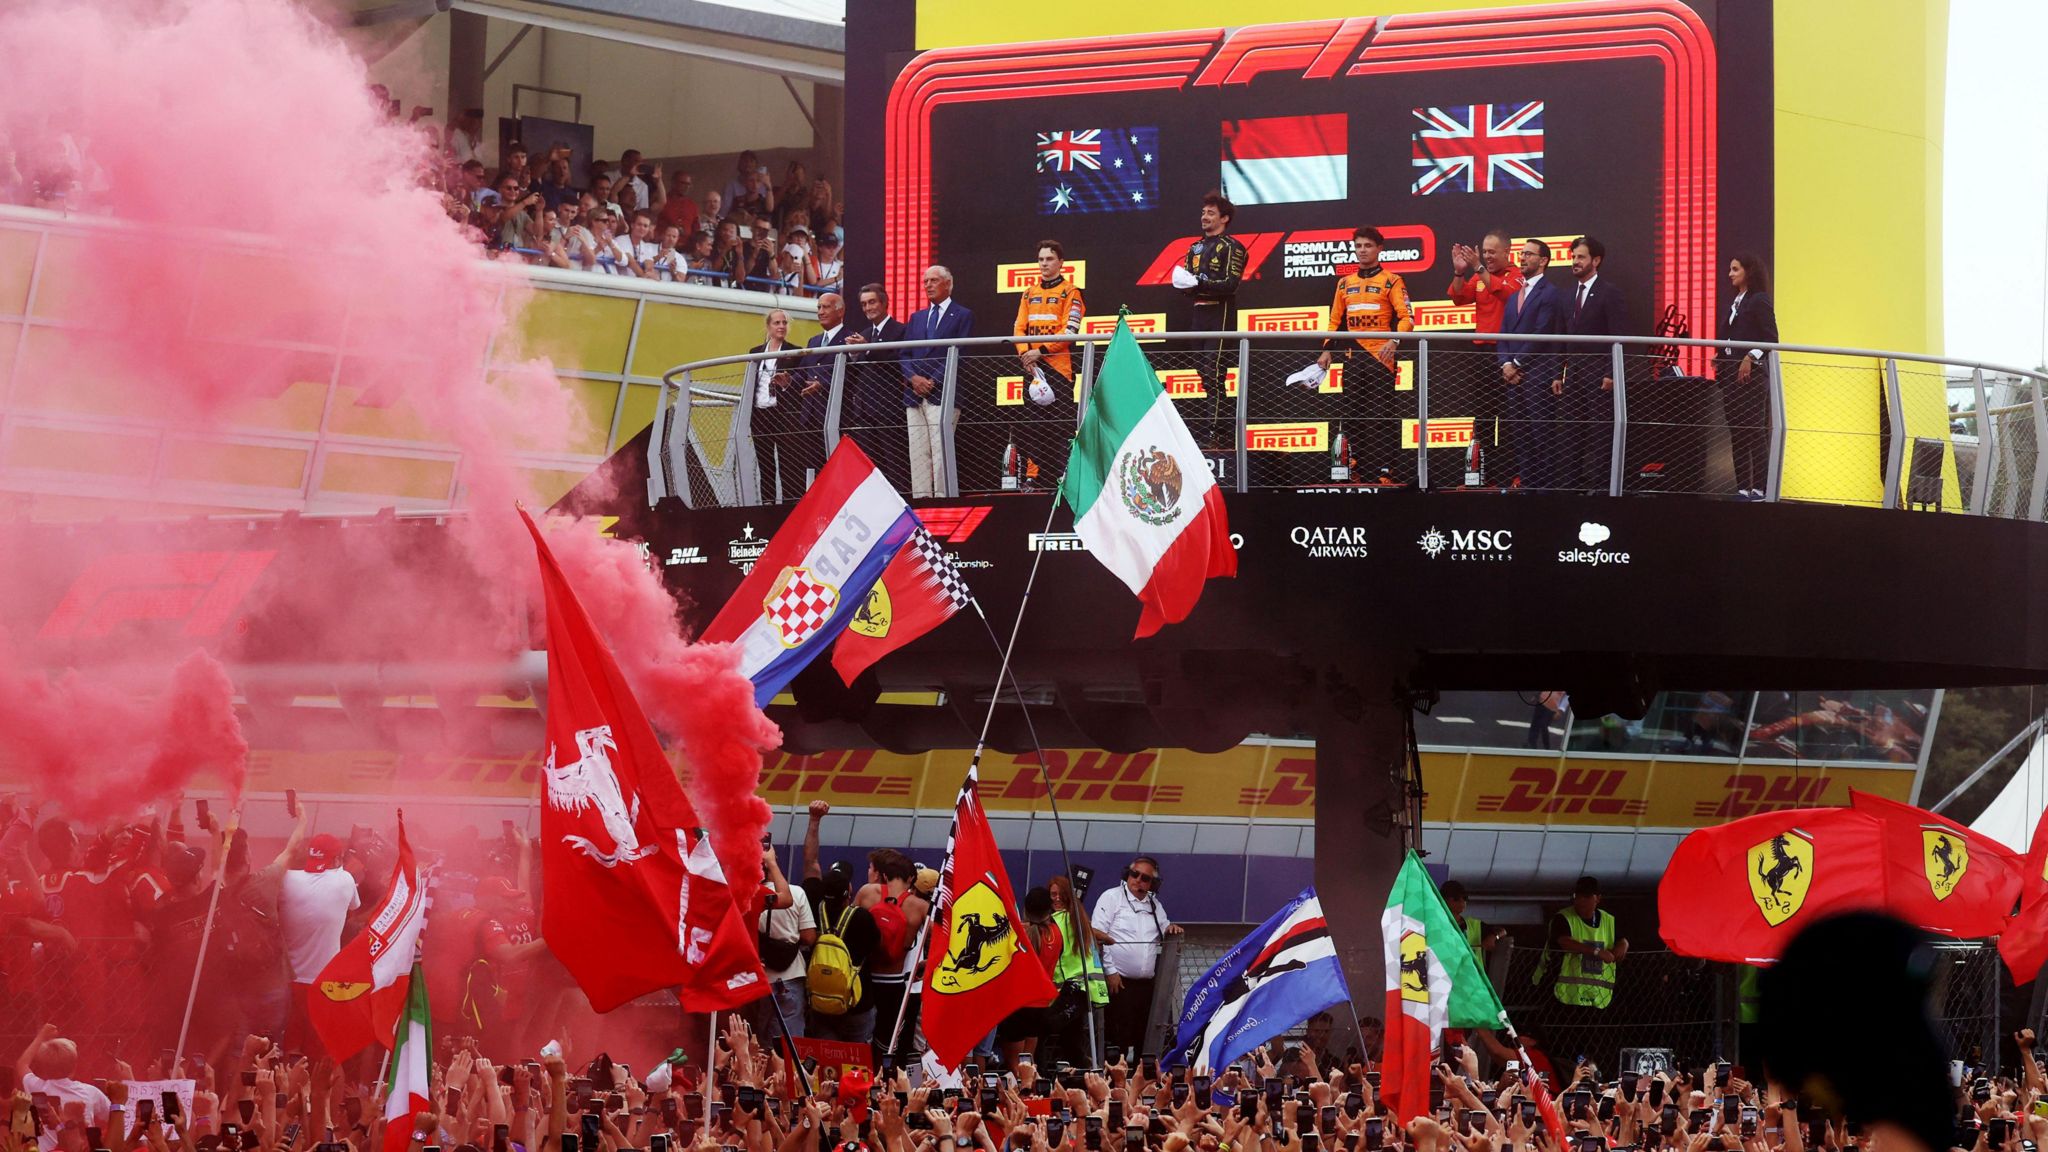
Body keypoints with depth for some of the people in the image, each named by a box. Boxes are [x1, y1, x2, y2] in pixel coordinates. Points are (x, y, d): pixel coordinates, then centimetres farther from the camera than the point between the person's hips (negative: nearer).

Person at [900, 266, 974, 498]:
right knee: (917, 452, 1)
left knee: (941, 449, -13)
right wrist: (914, 378, -5)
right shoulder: (917, 318, 22)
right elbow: (905, 354, 15)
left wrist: (934, 381, -12)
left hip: (942, 394, -5)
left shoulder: (962, 316, 5)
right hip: (915, 395, 5)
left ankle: (942, 496, -14)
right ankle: (920, 497, 0)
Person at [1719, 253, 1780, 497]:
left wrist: (1751, 358, -21)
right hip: (1731, 375, 8)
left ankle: (1760, 487, -7)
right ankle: (1742, 488, 9)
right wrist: (1720, 358, 6)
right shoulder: (1735, 302, 17)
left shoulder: (1760, 301, -6)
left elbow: (1771, 339, -11)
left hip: (1752, 375, -8)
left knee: (1755, 432, -7)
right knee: (1736, 432, 7)